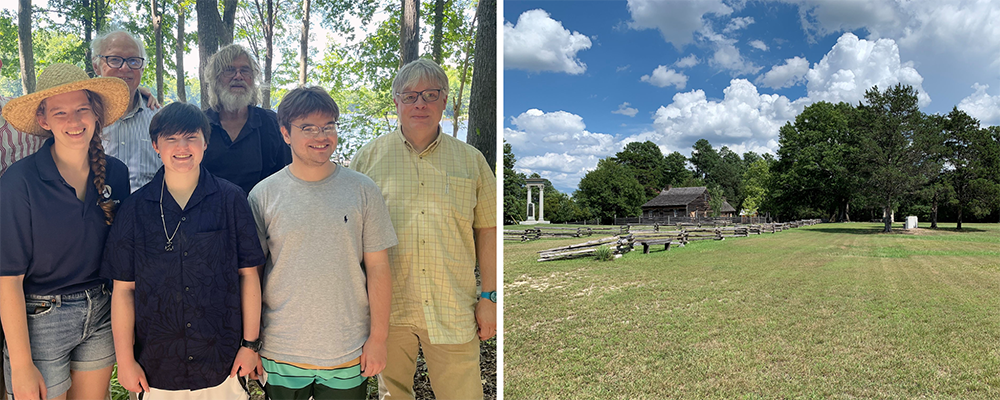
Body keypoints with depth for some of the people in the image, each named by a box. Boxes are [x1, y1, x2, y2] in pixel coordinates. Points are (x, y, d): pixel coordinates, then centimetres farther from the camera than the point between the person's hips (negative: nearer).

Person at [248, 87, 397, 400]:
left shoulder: (362, 190, -1)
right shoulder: (263, 195, -1)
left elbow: (377, 268, 0)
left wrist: (378, 338, -3)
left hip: (349, 353, 0)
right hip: (281, 354, 0)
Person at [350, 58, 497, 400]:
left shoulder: (471, 160, 7)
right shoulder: (369, 157, 6)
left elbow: (486, 230, 8)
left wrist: (488, 296, 3)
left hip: (453, 311, 0)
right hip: (386, 308, 0)